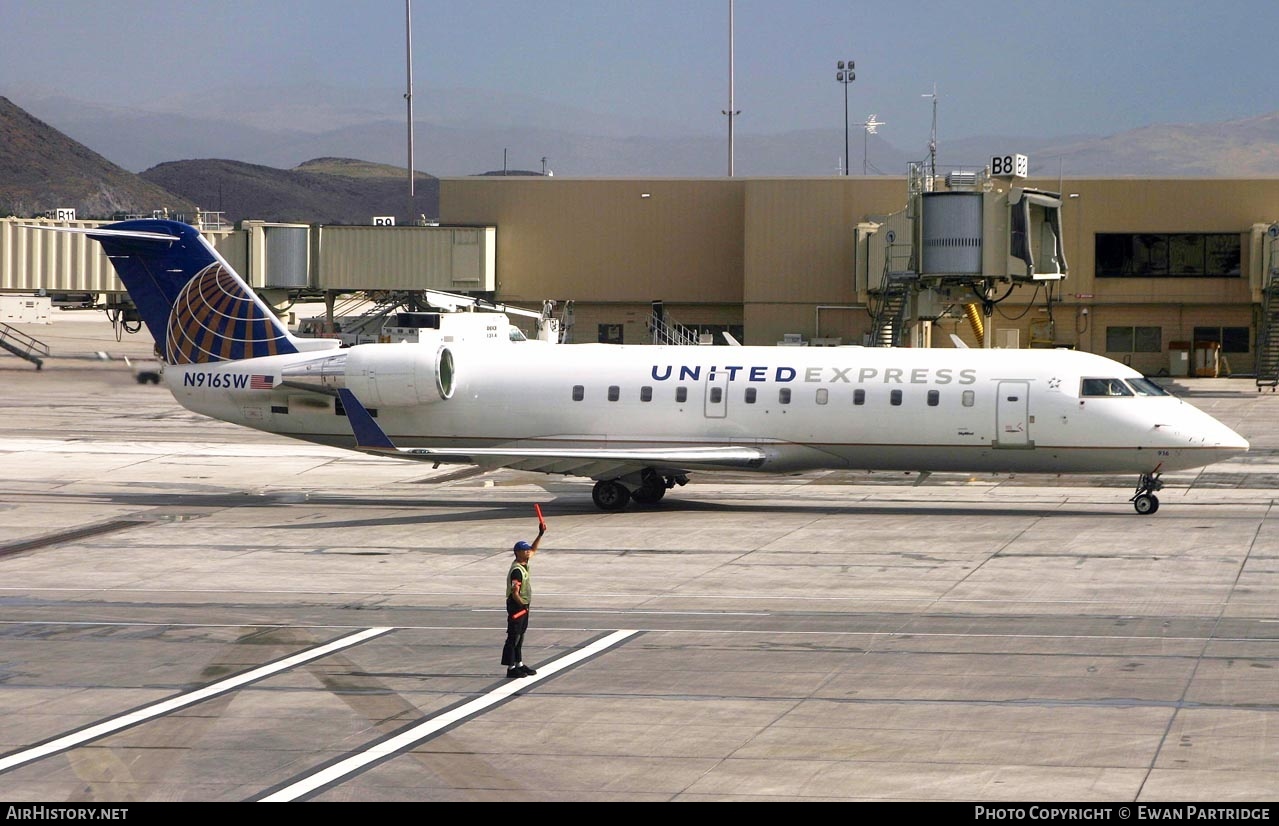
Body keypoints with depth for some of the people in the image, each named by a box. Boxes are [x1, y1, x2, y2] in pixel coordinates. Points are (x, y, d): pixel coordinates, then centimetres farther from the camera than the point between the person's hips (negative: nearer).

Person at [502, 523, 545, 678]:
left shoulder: (524, 563, 6)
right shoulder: (517, 570, -22)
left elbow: (534, 549, 23)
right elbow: (514, 593, -24)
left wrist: (540, 534, 14)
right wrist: (523, 605, -19)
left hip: (523, 606, 10)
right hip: (516, 606, -10)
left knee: (520, 636, 17)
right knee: (513, 637, -5)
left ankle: (519, 664, 26)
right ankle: (511, 668, -2)